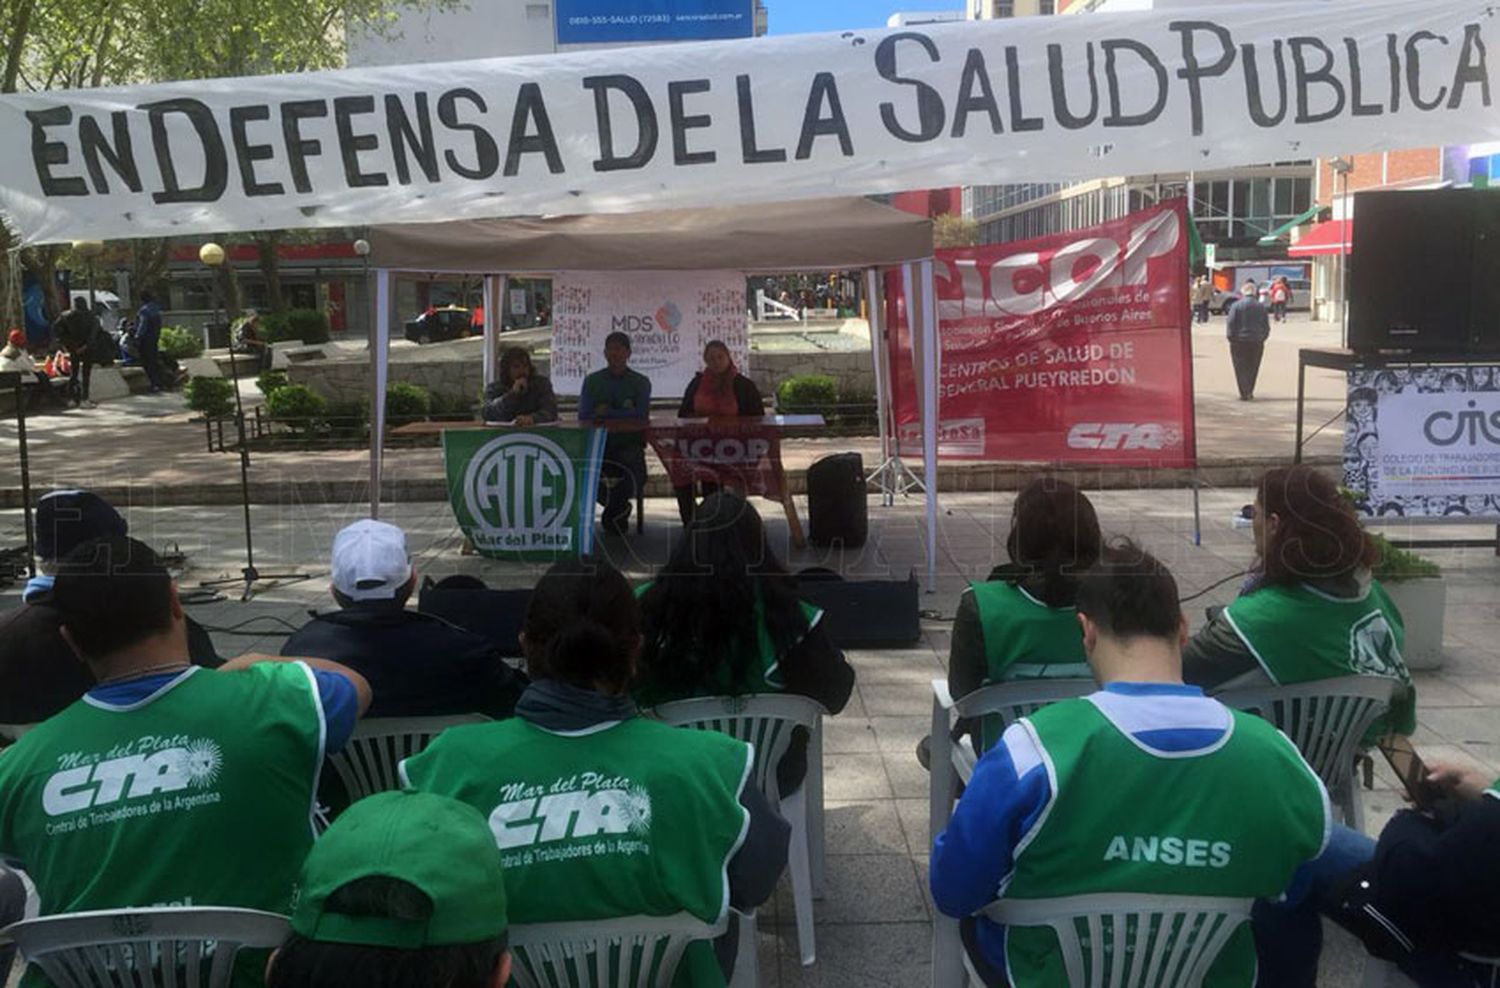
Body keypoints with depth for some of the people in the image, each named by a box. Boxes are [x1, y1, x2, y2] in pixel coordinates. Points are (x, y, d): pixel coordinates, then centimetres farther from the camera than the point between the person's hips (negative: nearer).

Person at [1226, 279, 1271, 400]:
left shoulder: (1236, 306, -6)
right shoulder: (1261, 306, 5)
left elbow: (1231, 324, -9)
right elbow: (1266, 326, 7)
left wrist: (1231, 339, -3)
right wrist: (1262, 338, 15)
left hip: (1240, 342, -3)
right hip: (1257, 342, 3)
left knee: (1241, 368, 0)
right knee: (1253, 368, 14)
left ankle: (1244, 393, -8)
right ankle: (1250, 392, 19)